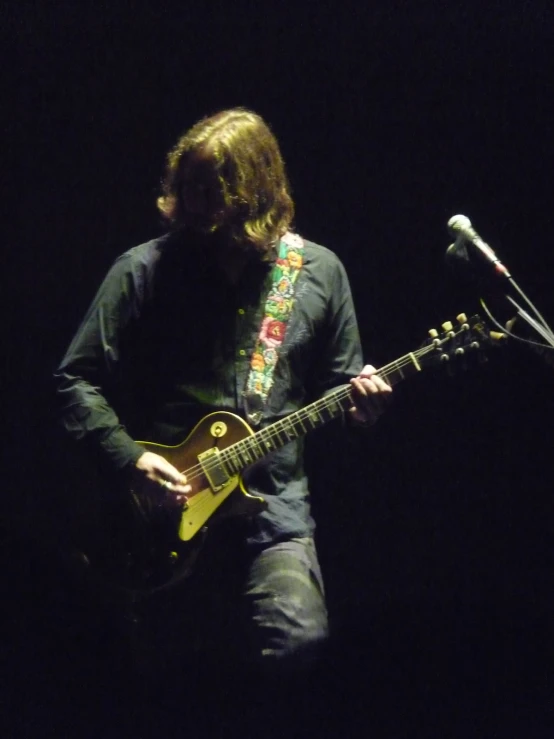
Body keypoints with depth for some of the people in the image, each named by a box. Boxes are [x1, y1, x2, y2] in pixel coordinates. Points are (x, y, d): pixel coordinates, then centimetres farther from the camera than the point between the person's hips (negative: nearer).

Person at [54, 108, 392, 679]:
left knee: (298, 638, -22)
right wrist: (131, 459, -11)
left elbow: (338, 382, 16)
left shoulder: (317, 272, 6)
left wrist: (357, 403, -7)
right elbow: (76, 381, 2)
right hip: (161, 508, -1)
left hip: (273, 503, 1)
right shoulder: (144, 270, -1)